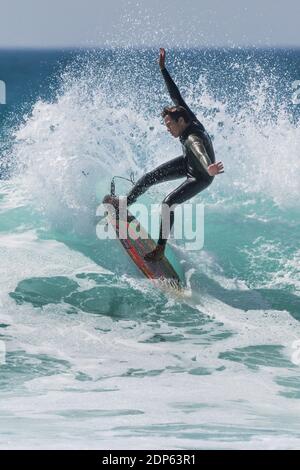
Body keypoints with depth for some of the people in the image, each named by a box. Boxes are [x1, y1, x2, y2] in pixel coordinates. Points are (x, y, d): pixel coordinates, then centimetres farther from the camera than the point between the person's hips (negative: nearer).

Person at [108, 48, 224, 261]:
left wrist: (209, 169, -86)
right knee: (149, 178, 10)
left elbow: (201, 153, -65)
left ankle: (161, 248, -12)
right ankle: (126, 203, 35)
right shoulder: (190, 117, -20)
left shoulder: (192, 139, -42)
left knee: (168, 203, -24)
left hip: (201, 177, -9)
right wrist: (163, 69, -7)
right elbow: (176, 95, -10)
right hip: (187, 163, 9)